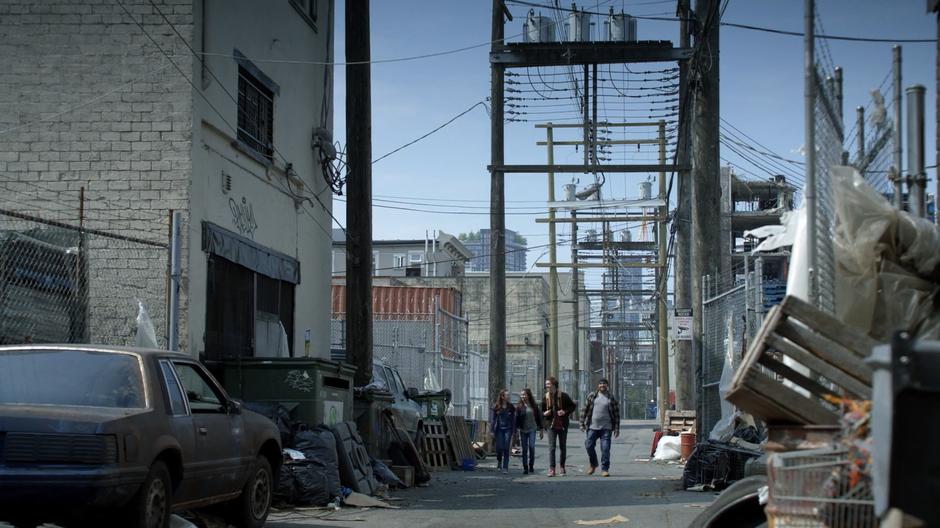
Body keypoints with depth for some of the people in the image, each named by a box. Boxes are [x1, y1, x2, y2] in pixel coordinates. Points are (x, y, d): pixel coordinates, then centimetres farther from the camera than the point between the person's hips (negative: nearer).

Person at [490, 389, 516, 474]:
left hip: (508, 429, 1)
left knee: (506, 448, -4)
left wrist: (514, 431, 4)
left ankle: (505, 467, 0)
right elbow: (492, 419, 2)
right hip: (499, 429, -1)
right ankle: (499, 464, 23)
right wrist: (491, 431, -3)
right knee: (499, 448, -4)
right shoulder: (496, 406, 0)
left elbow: (513, 419, 8)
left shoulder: (510, 406, 6)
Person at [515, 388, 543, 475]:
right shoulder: (519, 406, 0)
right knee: (524, 449, 2)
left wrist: (540, 429, 10)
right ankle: (525, 468, 7)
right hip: (523, 430, 0)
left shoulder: (533, 406, 4)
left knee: (531, 447, -10)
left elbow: (538, 417, 10)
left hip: (532, 429, 0)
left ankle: (531, 466, 5)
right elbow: (516, 418, -4)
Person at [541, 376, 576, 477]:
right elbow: (542, 410, 14)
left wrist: (565, 412, -16)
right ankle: (551, 469, -11)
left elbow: (573, 406, 1)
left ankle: (562, 467, 21)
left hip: (563, 425, -1)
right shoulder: (545, 397, 3)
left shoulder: (563, 396, -6)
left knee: (562, 447, 9)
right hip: (551, 425, 1)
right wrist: (544, 413, -9)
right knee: (551, 447, -8)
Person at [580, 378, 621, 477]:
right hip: (592, 427, 2)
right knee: (589, 446, 2)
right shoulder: (592, 396, 6)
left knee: (605, 448, -6)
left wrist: (617, 429, -1)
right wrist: (582, 424, 3)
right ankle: (593, 464, 26)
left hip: (606, 428, -2)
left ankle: (605, 469, 2)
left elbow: (616, 414, 4)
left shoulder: (611, 398, 3)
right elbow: (585, 410, 8)